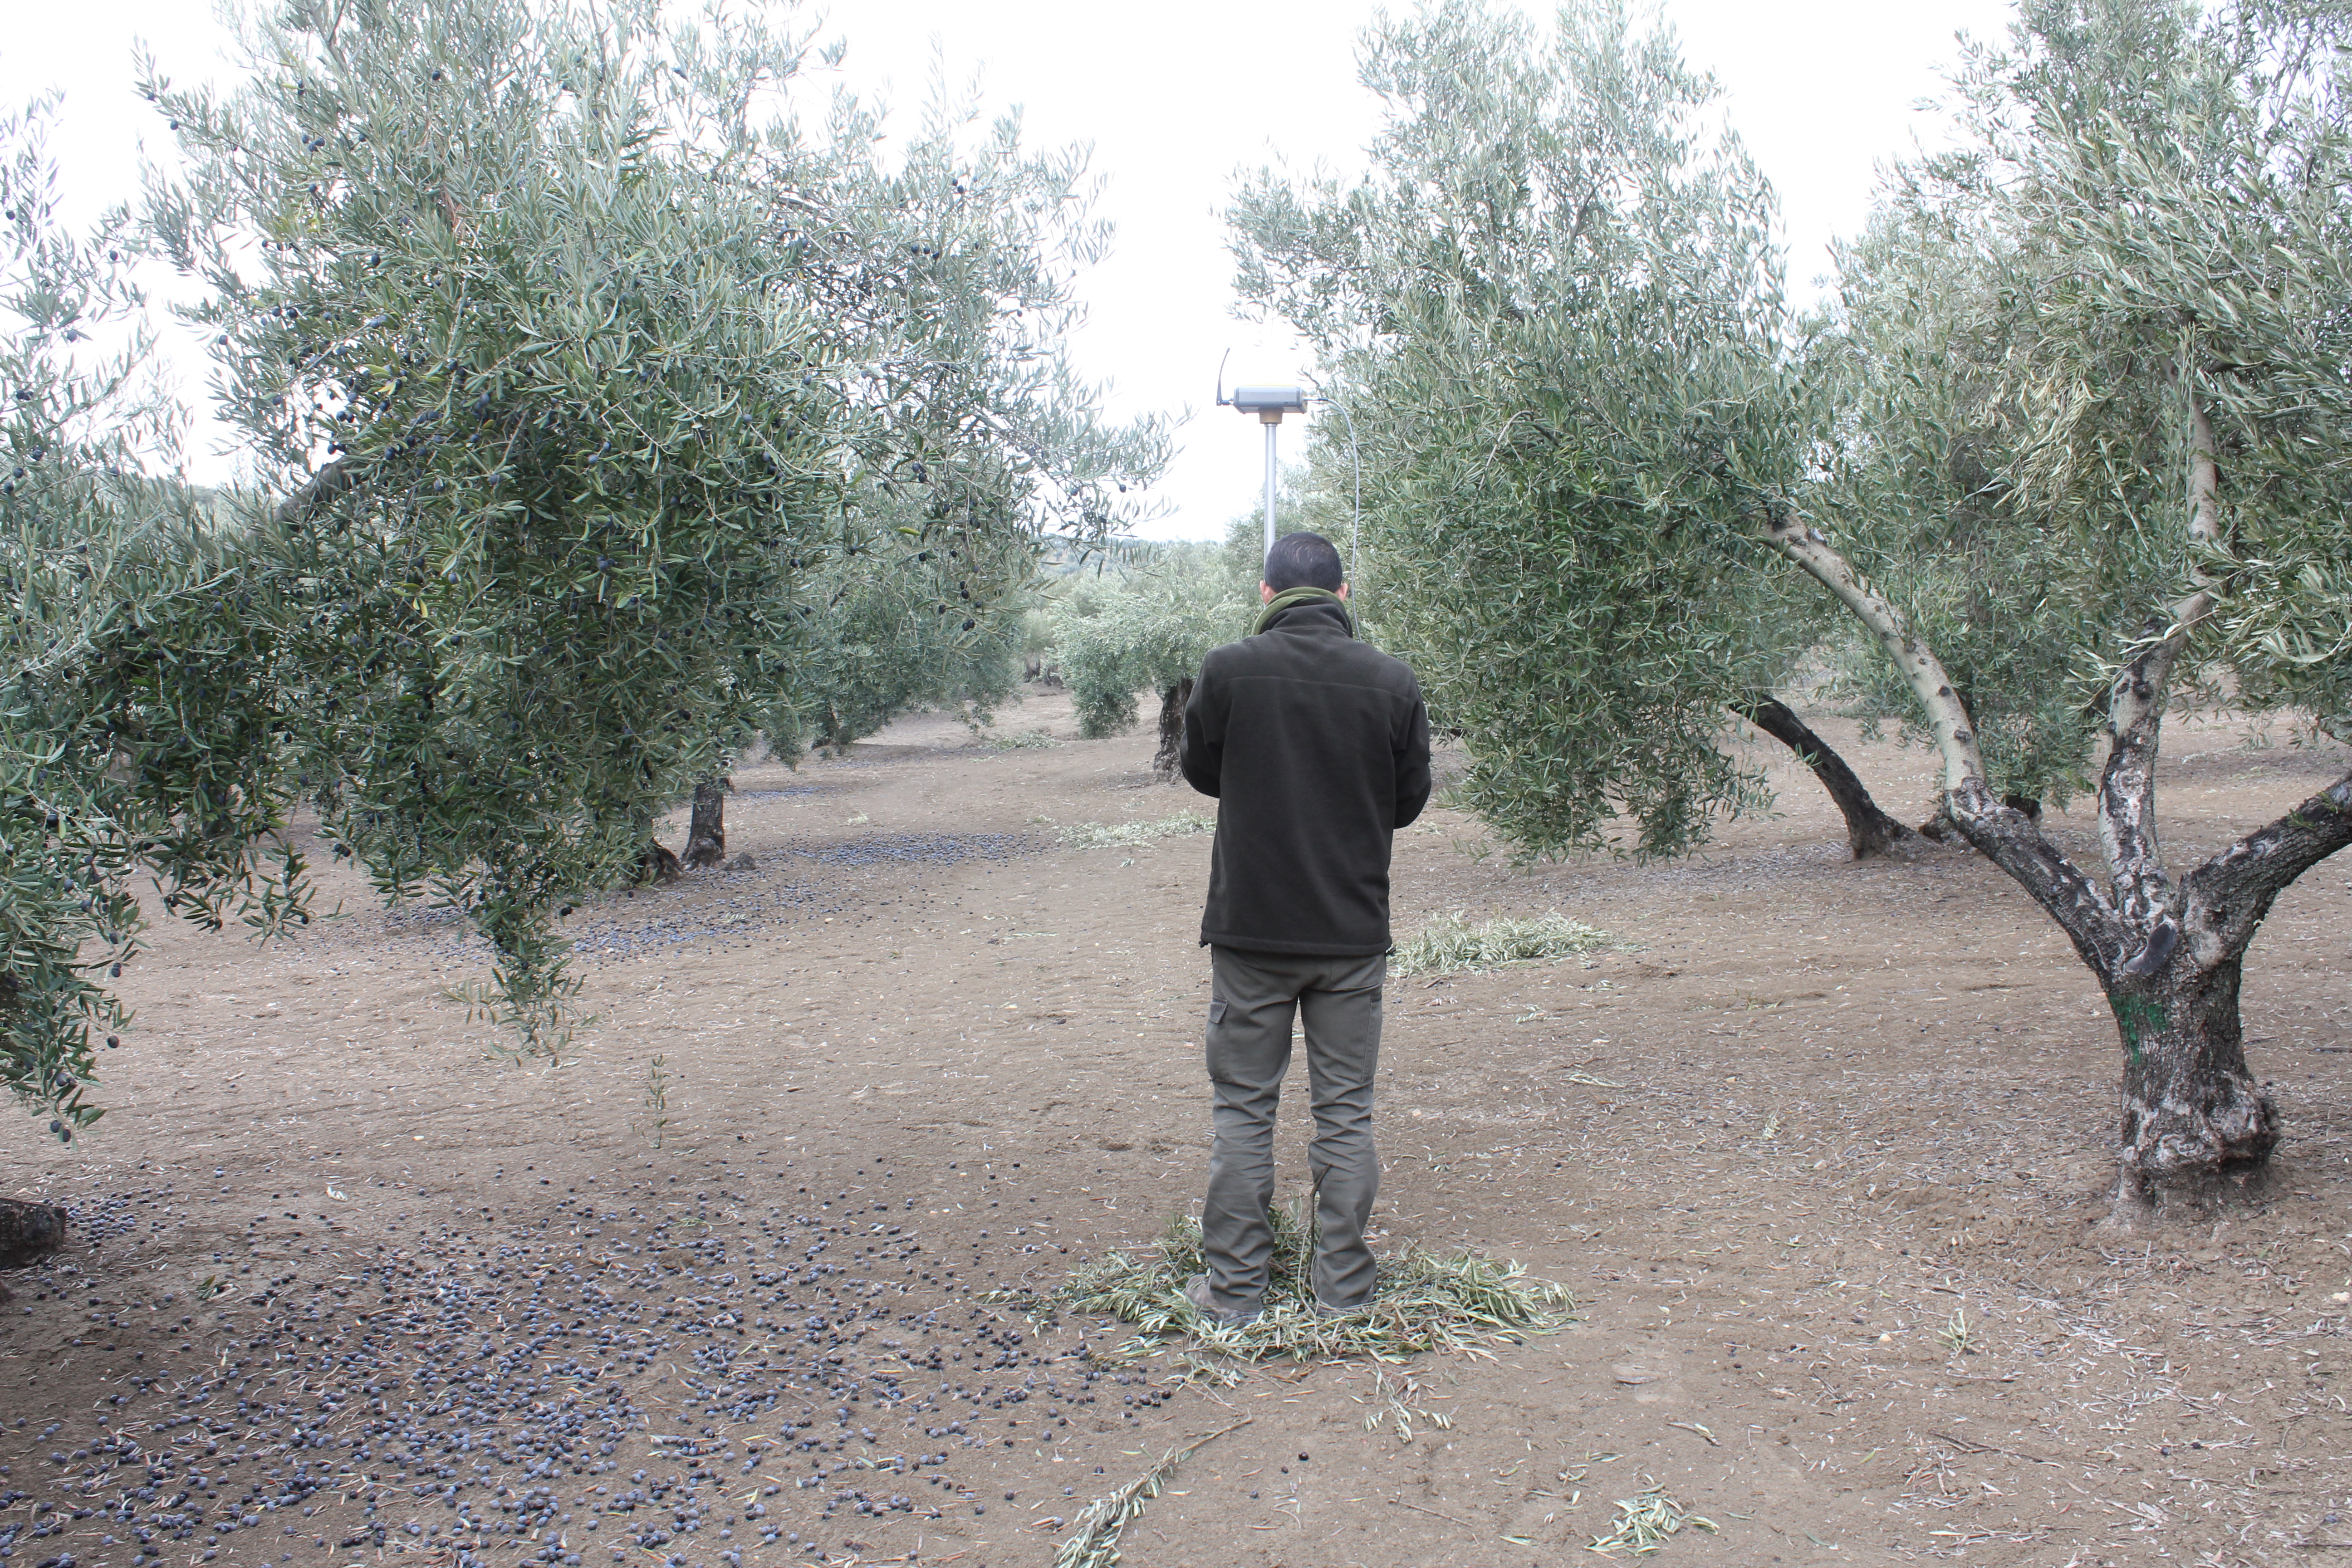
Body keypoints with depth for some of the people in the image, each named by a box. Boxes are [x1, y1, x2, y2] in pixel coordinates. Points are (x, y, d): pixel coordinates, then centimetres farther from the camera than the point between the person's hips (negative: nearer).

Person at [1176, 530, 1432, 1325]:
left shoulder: (1228, 670, -10)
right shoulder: (1392, 681, -5)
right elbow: (1410, 798, 6)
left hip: (1250, 930, -1)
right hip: (1354, 933, 1)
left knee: (1243, 1112, 9)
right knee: (1346, 1113, 11)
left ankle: (1234, 1288, 14)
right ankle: (1345, 1285, 18)